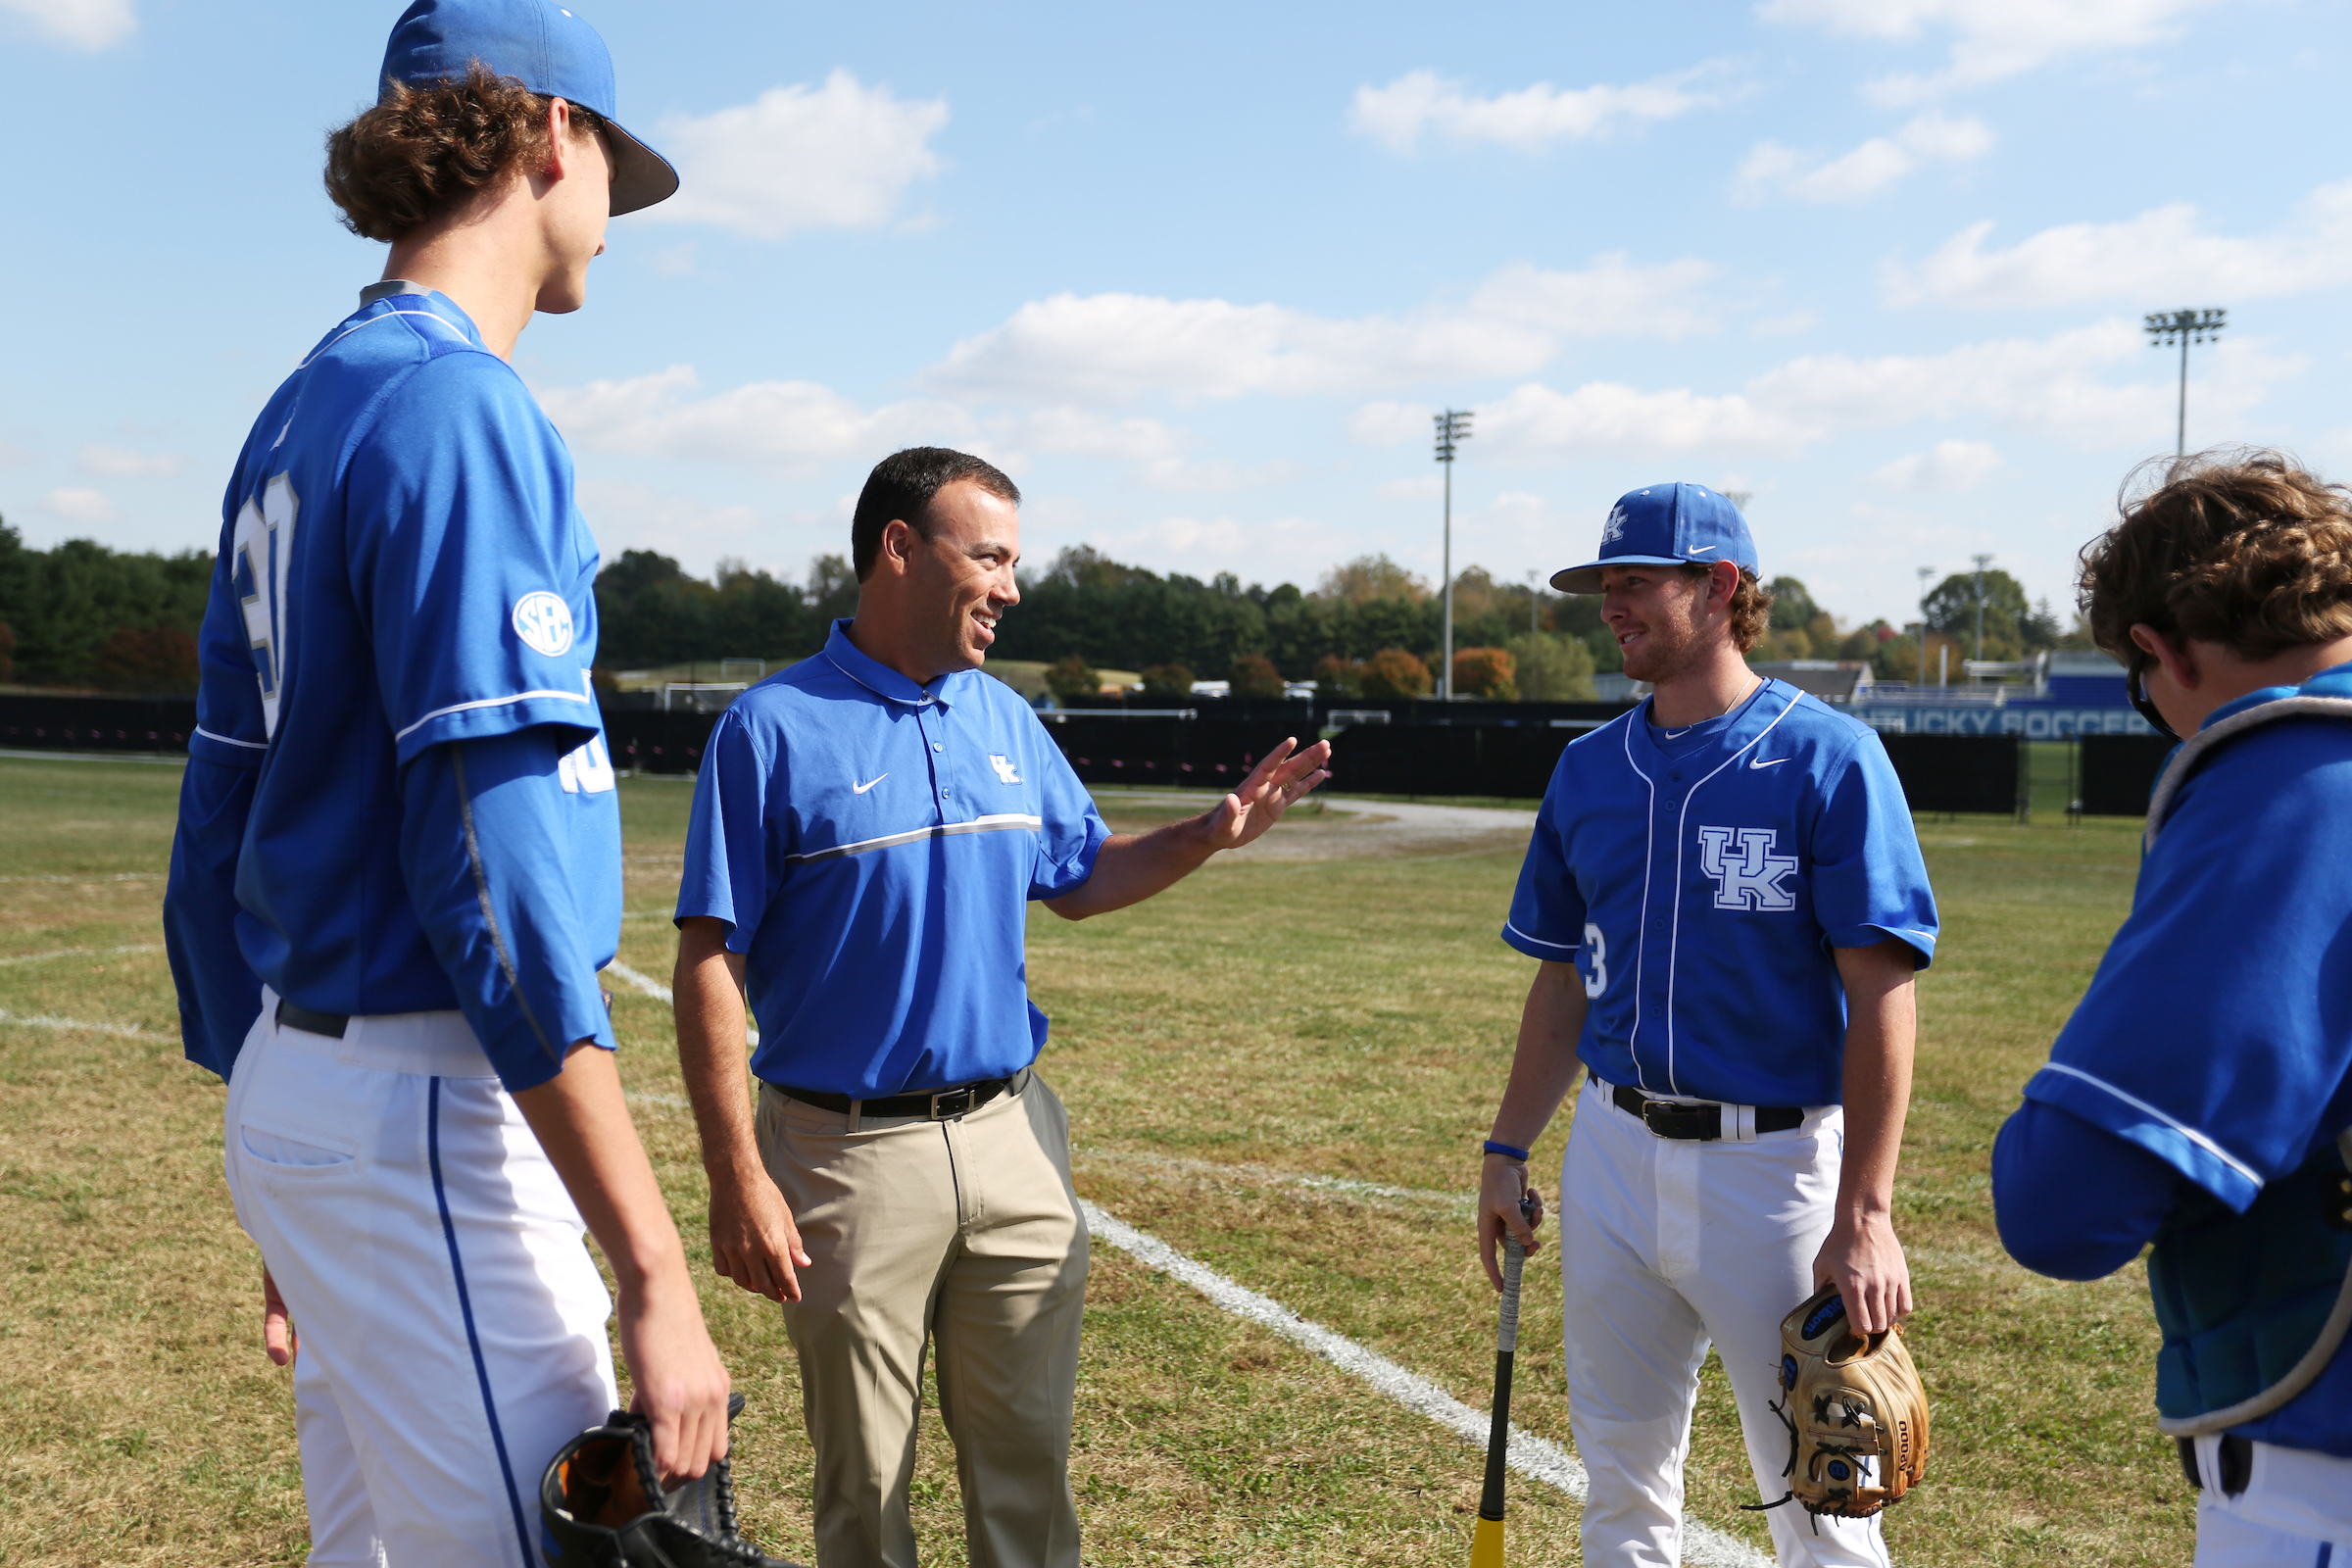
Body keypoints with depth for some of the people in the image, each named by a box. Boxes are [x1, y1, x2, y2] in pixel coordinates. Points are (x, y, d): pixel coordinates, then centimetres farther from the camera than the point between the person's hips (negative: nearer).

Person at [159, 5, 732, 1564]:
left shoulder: (297, 421, 15)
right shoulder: (460, 410, -14)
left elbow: (218, 835, 17)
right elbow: (499, 867, -23)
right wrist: (655, 1273, -23)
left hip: (295, 1091, 10)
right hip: (430, 1116, -10)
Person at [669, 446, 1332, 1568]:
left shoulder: (1007, 720, 8)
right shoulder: (773, 728, -10)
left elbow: (1080, 879, 19)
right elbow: (709, 964, -12)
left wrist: (1214, 832, 3)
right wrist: (736, 1178, -16)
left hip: (1014, 1140, 5)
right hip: (850, 1154, -4)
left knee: (1029, 1467, 14)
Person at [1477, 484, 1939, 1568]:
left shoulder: (1827, 758, -9)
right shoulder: (1589, 768, 8)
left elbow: (1880, 996, -13)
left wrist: (1863, 1215, -19)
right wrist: (1507, 1150, 10)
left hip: (1775, 1164, -5)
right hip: (1613, 1154, 5)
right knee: (1621, 1478, 16)